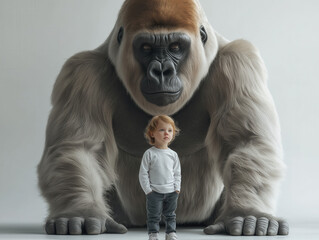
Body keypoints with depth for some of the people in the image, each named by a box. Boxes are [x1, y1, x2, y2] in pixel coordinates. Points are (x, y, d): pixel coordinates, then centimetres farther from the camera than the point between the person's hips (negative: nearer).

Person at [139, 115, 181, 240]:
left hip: (171, 192, 3)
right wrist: (148, 190, -11)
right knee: (154, 216, 4)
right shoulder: (149, 153, -8)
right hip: (154, 192, -3)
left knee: (170, 215, 13)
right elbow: (143, 173, -7)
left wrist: (177, 188, -1)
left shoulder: (173, 154, 3)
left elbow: (177, 173, 9)